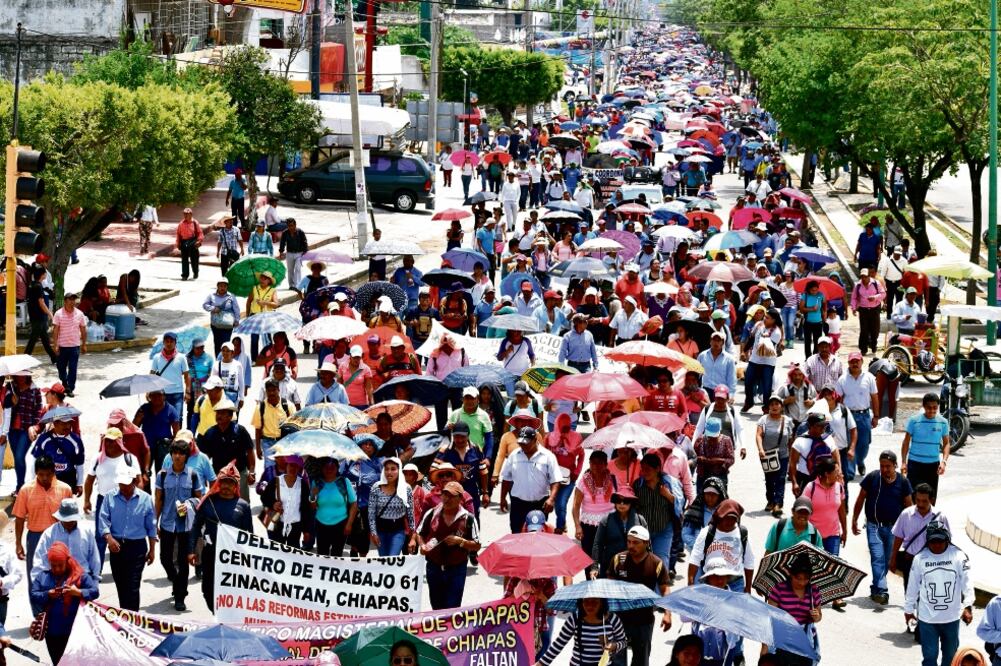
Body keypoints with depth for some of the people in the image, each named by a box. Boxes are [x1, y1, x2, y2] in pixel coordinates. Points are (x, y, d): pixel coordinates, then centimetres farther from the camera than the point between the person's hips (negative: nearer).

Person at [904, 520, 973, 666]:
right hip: (927, 617, -1)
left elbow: (967, 582, -8)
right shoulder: (920, 558, -8)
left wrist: (968, 606, -17)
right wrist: (908, 609, 10)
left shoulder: (958, 556, -10)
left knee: (950, 654, 17)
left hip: (952, 617, 1)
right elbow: (913, 586, 2)